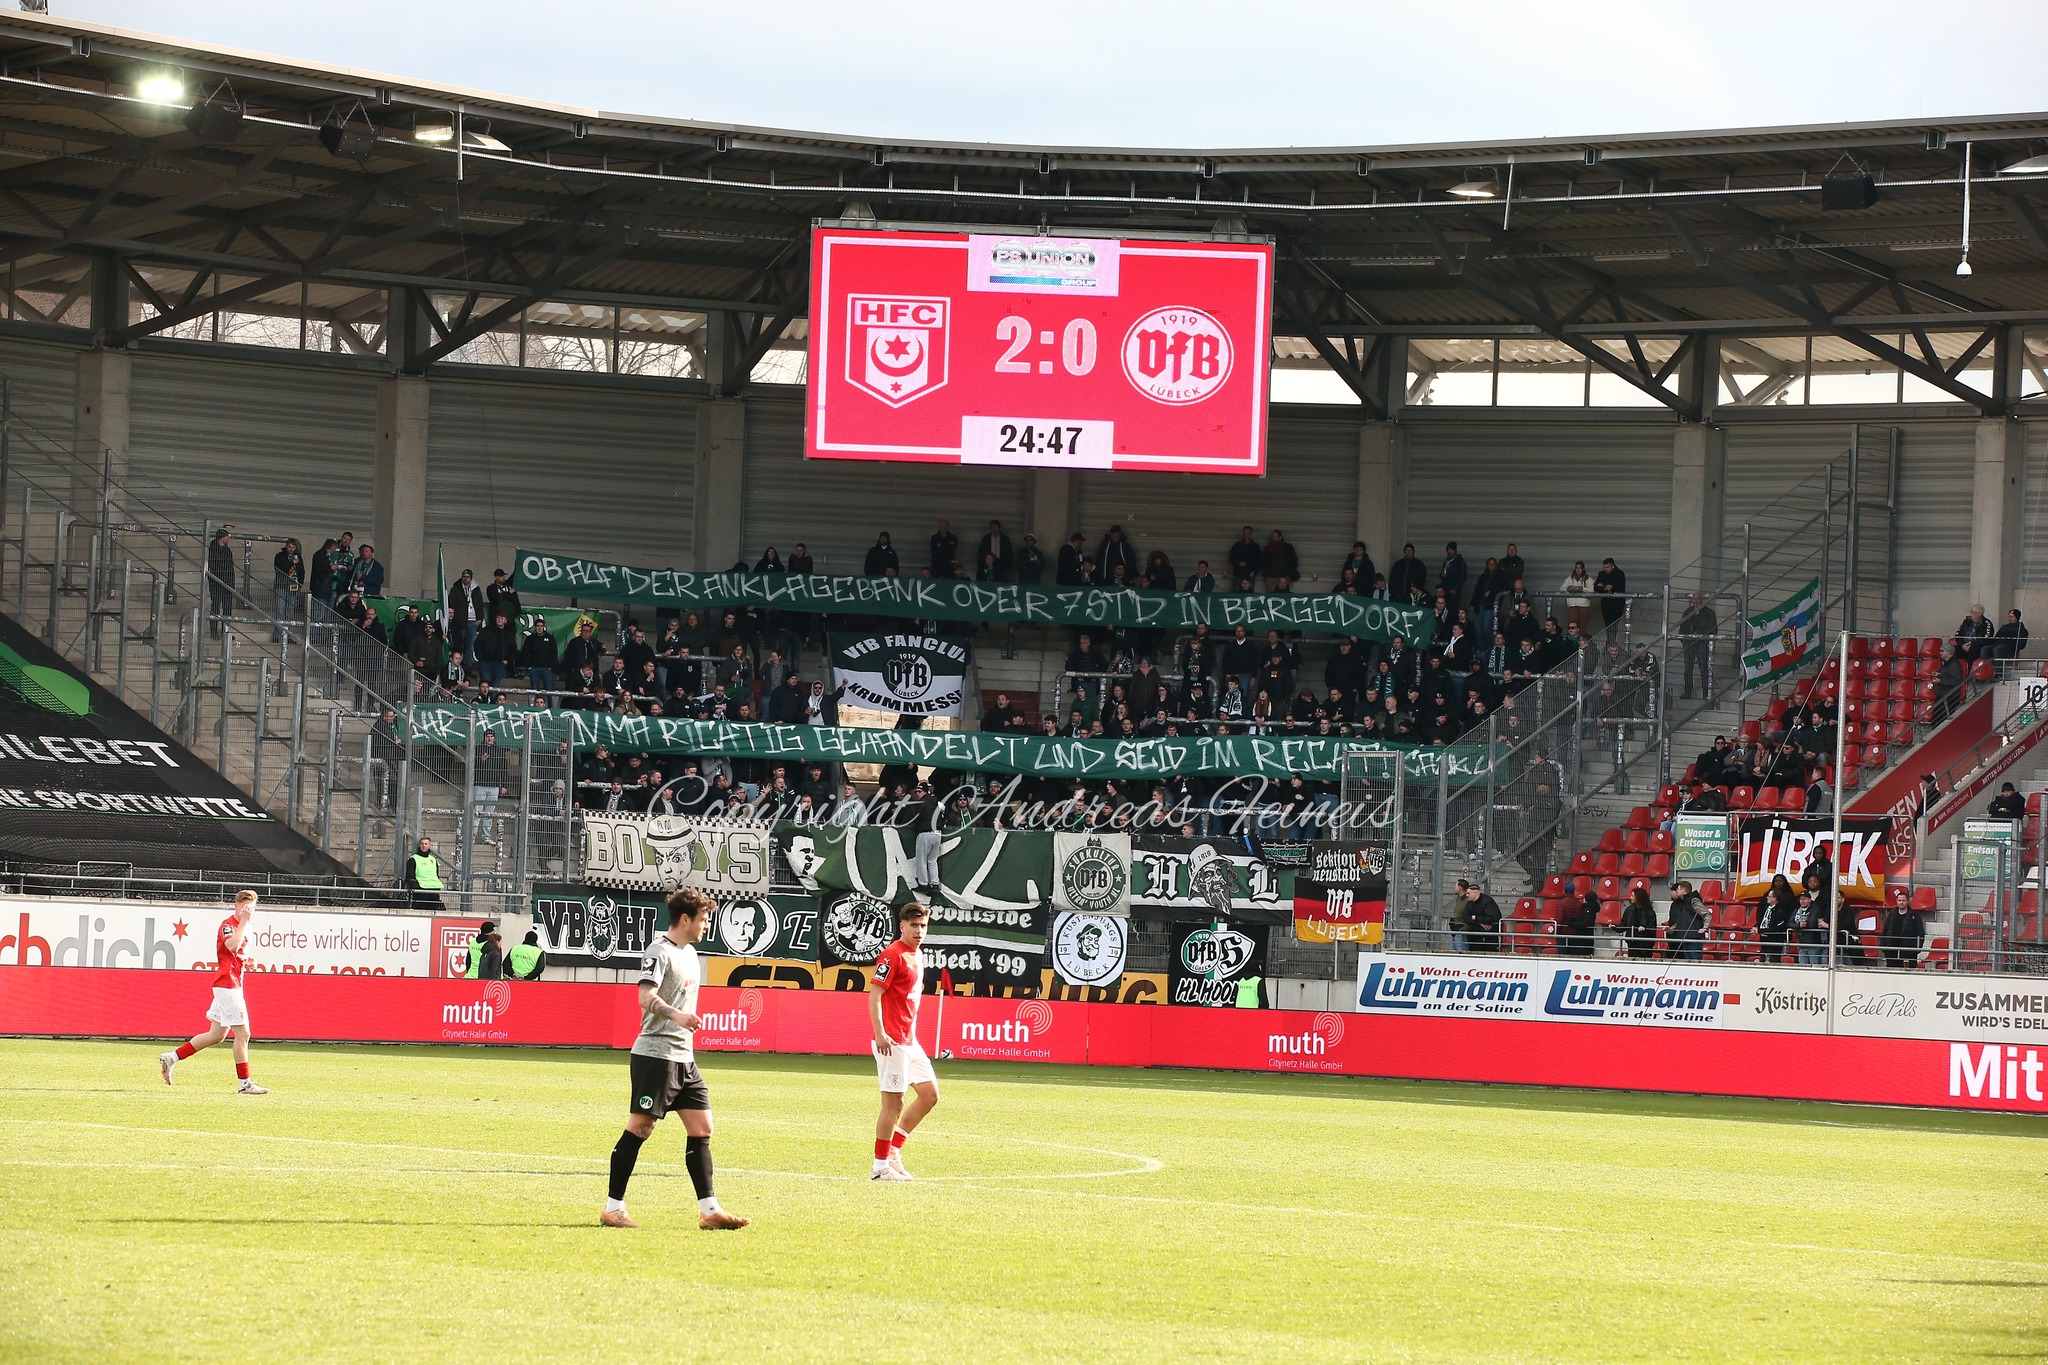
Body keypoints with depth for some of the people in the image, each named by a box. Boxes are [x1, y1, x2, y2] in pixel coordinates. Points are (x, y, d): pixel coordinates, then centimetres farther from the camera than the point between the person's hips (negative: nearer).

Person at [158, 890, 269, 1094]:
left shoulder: (243, 927, 18)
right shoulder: (228, 925, -11)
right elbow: (232, 946, -31)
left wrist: (244, 961, 10)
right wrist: (244, 922, -26)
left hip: (231, 986, 10)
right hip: (227, 984, -10)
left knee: (217, 1035, 11)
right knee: (242, 1033, -7)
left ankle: (172, 1058, 15)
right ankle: (243, 1083, -3)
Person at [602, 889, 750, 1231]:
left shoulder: (690, 953, 17)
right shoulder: (659, 951, -12)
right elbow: (646, 996, -26)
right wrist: (676, 1015, -43)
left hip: (684, 1057, 9)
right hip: (655, 1054, -9)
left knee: (701, 1128, 4)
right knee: (639, 1128, -5)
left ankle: (709, 1210, 4)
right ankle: (612, 1208, 2)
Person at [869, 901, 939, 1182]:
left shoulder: (918, 954, 15)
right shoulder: (892, 955, -12)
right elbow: (874, 995, -17)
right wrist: (880, 1033, -26)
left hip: (910, 1041, 9)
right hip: (891, 1041, -9)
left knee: (929, 1094, 11)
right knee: (893, 1102, -6)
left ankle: (894, 1148, 17)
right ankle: (880, 1166, 1)